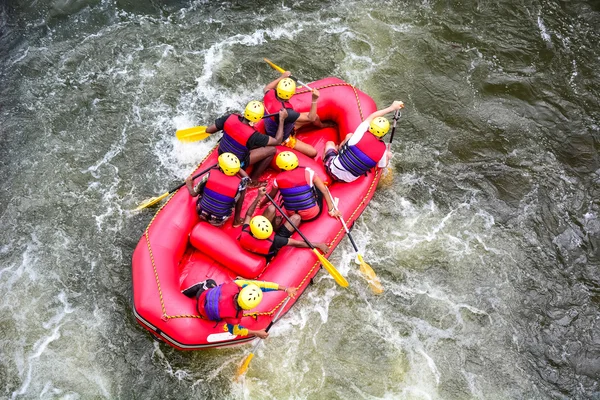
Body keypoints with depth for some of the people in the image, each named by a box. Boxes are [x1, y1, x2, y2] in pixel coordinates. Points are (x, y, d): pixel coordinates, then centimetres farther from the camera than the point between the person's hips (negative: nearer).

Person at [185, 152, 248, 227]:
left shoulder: (210, 175, -18)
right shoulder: (238, 184, -22)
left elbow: (193, 193, -6)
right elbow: (246, 178, 3)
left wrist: (188, 184, 15)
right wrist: (234, 165, 3)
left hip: (201, 214, 2)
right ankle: (237, 218, 16)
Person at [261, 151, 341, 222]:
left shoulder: (278, 180, -9)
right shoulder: (307, 172, -13)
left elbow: (271, 196, 10)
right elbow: (324, 190, -10)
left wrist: (263, 203, 31)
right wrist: (331, 210, -1)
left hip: (293, 215, 2)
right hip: (313, 214, -2)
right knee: (319, 187, 19)